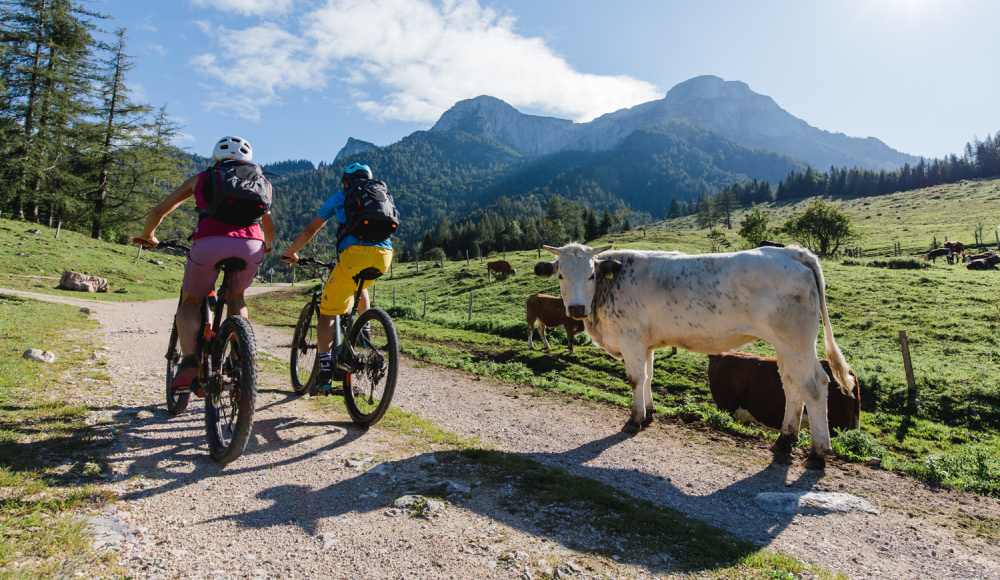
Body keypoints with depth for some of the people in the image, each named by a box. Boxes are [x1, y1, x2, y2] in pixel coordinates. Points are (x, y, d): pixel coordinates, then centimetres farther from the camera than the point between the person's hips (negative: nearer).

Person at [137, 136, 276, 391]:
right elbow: (269, 228, 35)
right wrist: (264, 246, 56)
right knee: (236, 298, 29)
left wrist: (147, 237, 49)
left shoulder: (201, 178, 26)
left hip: (209, 243, -1)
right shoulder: (261, 181, 29)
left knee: (190, 303, 21)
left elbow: (158, 212, 30)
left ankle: (189, 362, -3)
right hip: (251, 246, 2)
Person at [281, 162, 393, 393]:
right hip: (384, 254, 4)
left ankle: (325, 372, -6)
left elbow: (310, 230, 26)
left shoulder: (339, 197, 22)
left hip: (355, 253, -4)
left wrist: (290, 253, 40)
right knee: (360, 286, 39)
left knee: (327, 313, 6)